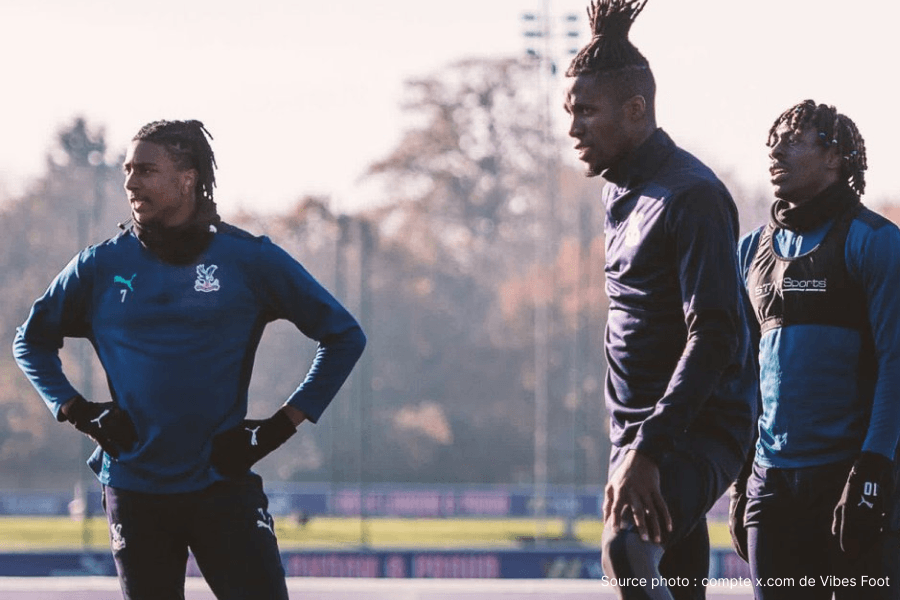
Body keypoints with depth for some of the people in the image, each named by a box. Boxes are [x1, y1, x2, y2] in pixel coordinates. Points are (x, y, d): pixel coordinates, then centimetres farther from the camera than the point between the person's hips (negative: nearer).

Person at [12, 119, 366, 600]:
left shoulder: (250, 259, 0)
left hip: (223, 484, -2)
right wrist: (76, 412, 5)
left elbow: (344, 335, 6)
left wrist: (282, 425, 0)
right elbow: (32, 340, 20)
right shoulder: (102, 266, 5)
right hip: (134, 489, 2)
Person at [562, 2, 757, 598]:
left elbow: (714, 337, -22)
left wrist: (648, 450, -28)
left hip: (698, 431, -9)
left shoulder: (692, 196, -14)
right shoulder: (622, 191, 17)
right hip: (639, 435, 9)